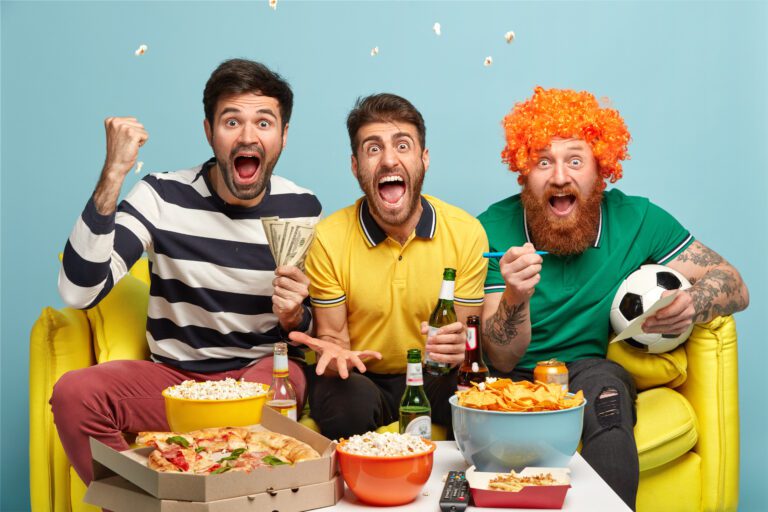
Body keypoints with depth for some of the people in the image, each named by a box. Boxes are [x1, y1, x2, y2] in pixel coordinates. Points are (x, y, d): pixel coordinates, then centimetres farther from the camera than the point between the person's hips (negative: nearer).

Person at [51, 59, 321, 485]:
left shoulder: (301, 209, -1)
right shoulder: (163, 195, -6)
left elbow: (314, 327, 8)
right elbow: (79, 292, -19)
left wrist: (294, 317, -17)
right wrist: (113, 175, -24)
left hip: (260, 370, 0)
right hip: (171, 376, 0)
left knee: (286, 382, -35)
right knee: (74, 393, -26)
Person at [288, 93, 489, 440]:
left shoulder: (467, 233, -5)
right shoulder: (328, 239, -9)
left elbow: (470, 333, 0)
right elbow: (333, 334, -1)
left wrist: (458, 349, -26)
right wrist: (334, 355, -27)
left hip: (435, 378, 2)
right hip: (360, 377, -1)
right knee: (351, 403, -36)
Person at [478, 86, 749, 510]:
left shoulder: (637, 220, -3)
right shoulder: (493, 230, -9)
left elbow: (735, 286, 0)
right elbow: (501, 359, -12)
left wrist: (690, 304, -23)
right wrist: (515, 297, -33)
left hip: (593, 372, 2)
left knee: (602, 380, -33)